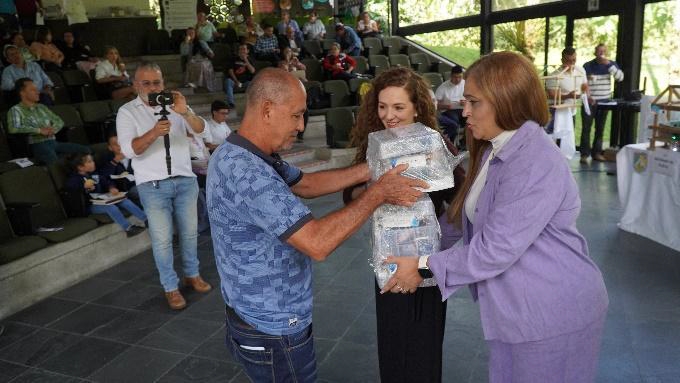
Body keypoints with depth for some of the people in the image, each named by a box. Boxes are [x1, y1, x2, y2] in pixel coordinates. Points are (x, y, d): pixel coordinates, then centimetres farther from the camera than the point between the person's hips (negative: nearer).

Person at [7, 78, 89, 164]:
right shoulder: (16, 110, 3)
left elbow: (59, 121, 25)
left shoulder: (42, 107, 22)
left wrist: (52, 129, 1)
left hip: (53, 142, 6)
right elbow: (13, 128, -14)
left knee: (85, 150, -13)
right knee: (55, 162, -38)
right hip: (37, 145, -6)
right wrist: (39, 130, -14)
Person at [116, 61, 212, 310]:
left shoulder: (174, 104, 6)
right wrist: (153, 133, -31)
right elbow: (129, 150, -14)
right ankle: (170, 287, 13)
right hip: (153, 185, -2)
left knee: (189, 232, 12)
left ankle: (192, 274, 31)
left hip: (185, 180, 3)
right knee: (162, 239, 0)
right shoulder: (127, 112, -1)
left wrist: (185, 112, -28)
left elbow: (200, 129, -8)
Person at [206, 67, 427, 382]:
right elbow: (317, 243, -34)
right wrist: (378, 193, -23)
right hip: (273, 332, -9)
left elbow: (305, 184, 11)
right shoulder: (247, 172, -31)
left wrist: (370, 170, 3)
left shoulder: (240, 155, 3)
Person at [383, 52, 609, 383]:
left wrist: (425, 266, -18)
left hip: (553, 314, -9)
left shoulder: (535, 165, -28)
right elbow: (467, 216, 15)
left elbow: (494, 250, -28)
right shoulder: (495, 150, 5)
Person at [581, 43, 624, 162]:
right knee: (586, 128, -5)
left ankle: (597, 152, 14)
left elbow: (620, 77, -9)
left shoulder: (611, 64, 5)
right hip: (590, 102, -3)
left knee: (600, 128, 7)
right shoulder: (587, 66, -3)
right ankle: (584, 153, -3)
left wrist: (609, 64, -16)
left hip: (604, 102, 3)